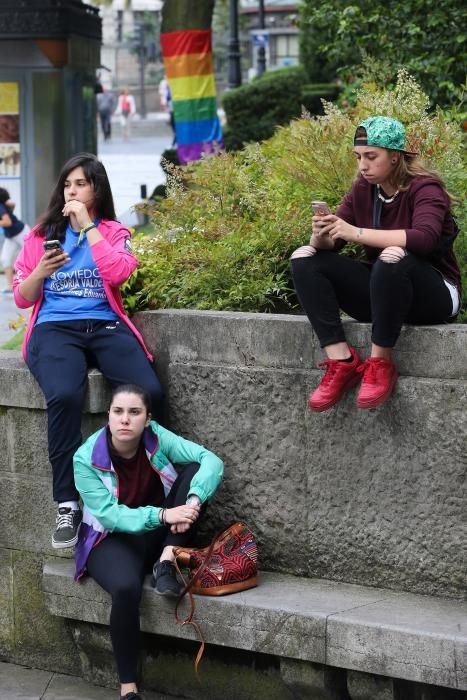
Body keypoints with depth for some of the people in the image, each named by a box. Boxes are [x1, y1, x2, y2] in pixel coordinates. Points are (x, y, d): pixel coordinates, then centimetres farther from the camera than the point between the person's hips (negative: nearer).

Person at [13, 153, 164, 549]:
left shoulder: (113, 233, 14)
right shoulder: (43, 234, 17)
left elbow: (118, 273, -9)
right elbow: (22, 298, 15)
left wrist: (87, 226, -4)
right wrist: (42, 270, -5)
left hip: (105, 326, 1)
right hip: (55, 328, -1)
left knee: (149, 392, -30)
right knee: (64, 395, -36)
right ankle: (68, 506, -31)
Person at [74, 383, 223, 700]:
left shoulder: (156, 438, -12)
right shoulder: (87, 458, -18)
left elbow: (211, 460, -22)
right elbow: (109, 514, -23)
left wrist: (193, 501, -41)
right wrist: (162, 515, -37)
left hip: (159, 534, 3)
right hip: (114, 539, -3)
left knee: (195, 470, -19)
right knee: (127, 588, -38)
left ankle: (166, 562, -21)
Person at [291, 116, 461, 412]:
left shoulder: (425, 188, -14)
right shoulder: (363, 189, 3)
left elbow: (425, 239, -34)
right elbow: (329, 245, 0)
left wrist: (356, 233, -37)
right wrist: (321, 237, -26)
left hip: (434, 295, -6)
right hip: (382, 293, 6)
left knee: (393, 257, -38)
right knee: (305, 258, -10)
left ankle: (381, 363, -25)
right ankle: (342, 361, -20)